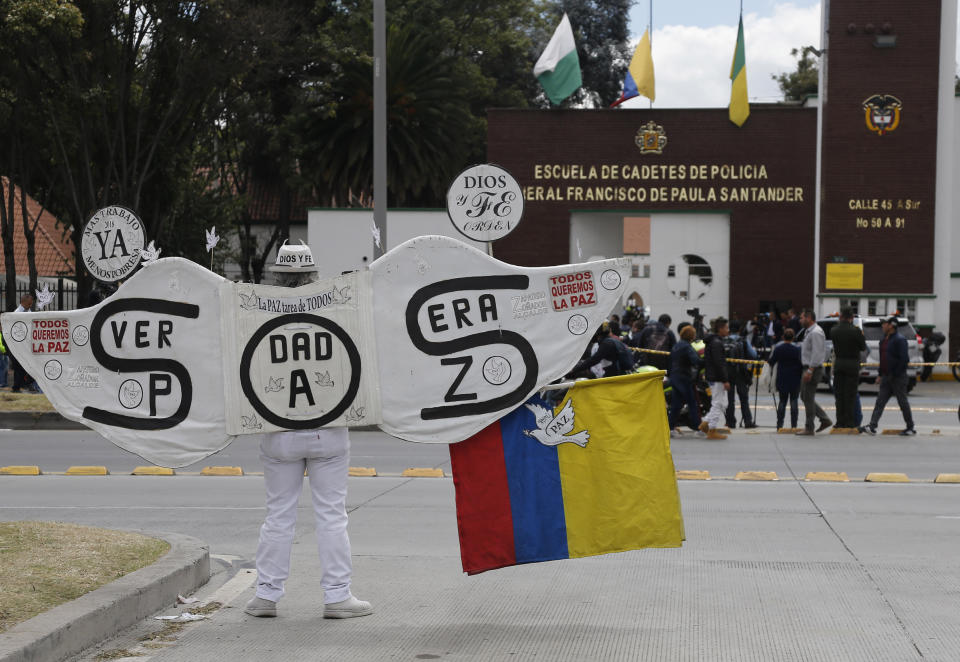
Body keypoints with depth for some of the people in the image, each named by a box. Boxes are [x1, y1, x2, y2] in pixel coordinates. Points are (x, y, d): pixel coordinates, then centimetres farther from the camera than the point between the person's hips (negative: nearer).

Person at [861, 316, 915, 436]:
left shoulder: (900, 340, -13)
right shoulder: (884, 340, 14)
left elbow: (904, 359, -19)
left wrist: (896, 374, -19)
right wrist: (880, 375, 16)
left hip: (898, 377, -8)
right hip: (886, 377, 8)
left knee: (903, 402, 1)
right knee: (880, 401, 0)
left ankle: (910, 428, 11)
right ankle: (872, 426, -5)